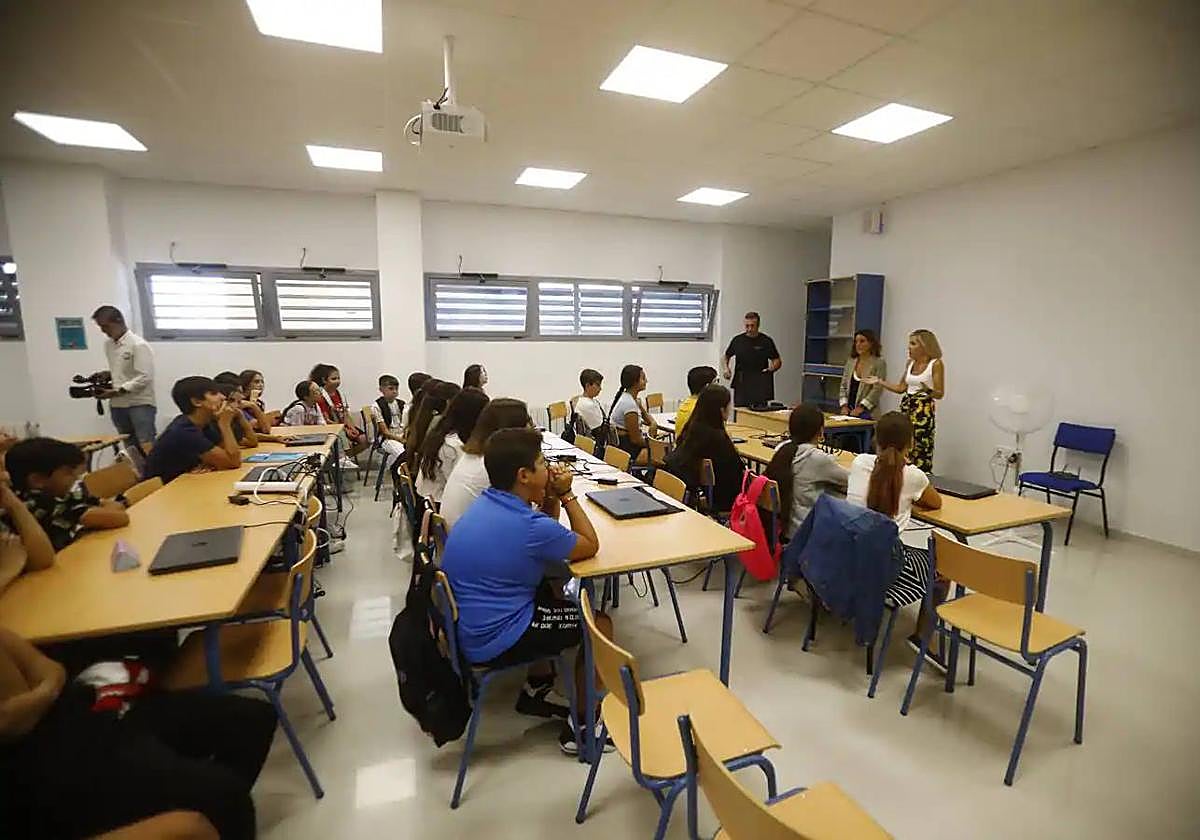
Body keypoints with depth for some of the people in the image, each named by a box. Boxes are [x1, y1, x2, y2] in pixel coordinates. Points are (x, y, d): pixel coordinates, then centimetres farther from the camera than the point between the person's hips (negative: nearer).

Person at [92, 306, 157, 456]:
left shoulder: (138, 344, -12)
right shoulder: (108, 344, 10)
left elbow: (144, 378, -18)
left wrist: (116, 391, -20)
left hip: (140, 403, -7)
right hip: (117, 405, 7)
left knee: (146, 446, -9)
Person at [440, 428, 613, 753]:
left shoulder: (486, 503, 0)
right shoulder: (528, 526, -27)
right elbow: (590, 546, -10)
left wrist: (552, 498, -4)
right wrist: (567, 495, -6)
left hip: (466, 626, 9)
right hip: (490, 643, -9)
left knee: (555, 591, 25)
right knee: (599, 623, 5)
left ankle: (535, 686, 31)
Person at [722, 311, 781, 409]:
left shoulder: (766, 341, 1)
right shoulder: (738, 340, 6)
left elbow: (778, 361, 5)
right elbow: (726, 357, 18)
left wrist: (772, 368, -17)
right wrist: (726, 368, -2)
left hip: (760, 385, -1)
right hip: (741, 384, 2)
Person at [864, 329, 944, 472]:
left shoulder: (936, 364, -8)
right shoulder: (911, 363, 11)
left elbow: (940, 394, -9)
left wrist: (928, 390, -30)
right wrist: (879, 381, 12)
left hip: (923, 410, -6)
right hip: (906, 408, 6)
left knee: (919, 450, -8)